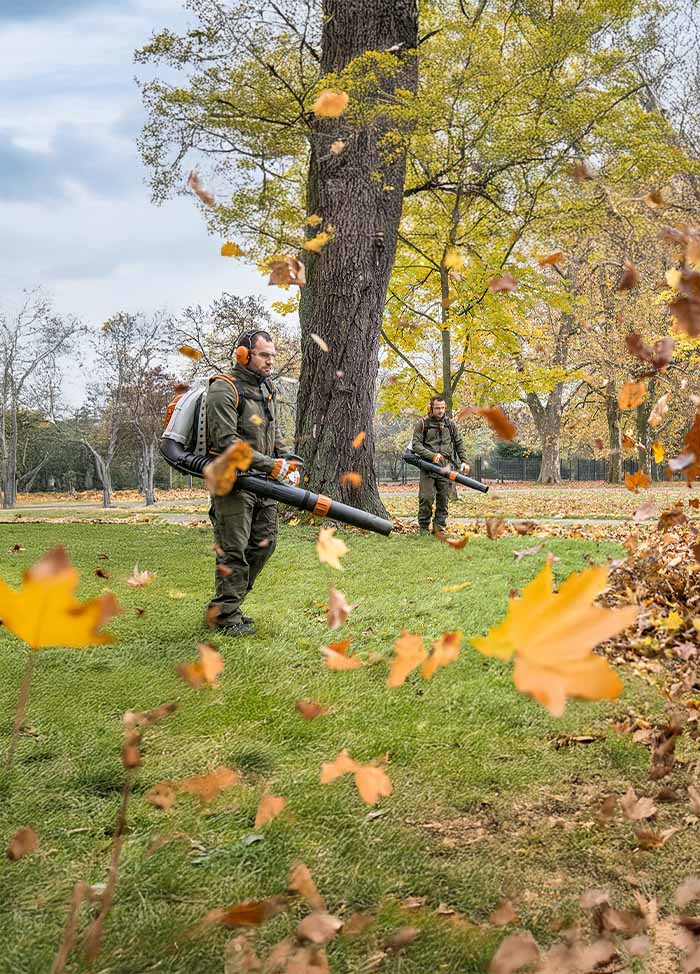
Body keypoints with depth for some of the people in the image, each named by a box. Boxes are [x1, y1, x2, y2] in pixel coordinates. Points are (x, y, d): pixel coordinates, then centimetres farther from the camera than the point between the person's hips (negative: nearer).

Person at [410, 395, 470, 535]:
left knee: (443, 499, 2)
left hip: (446, 466, 3)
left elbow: (459, 444, 18)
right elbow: (416, 445, -4)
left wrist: (464, 461, 9)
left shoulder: (451, 424, 12)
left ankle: (440, 528, 9)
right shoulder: (422, 424, 2)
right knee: (426, 498, -9)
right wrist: (432, 455, -15)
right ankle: (424, 528, 2)